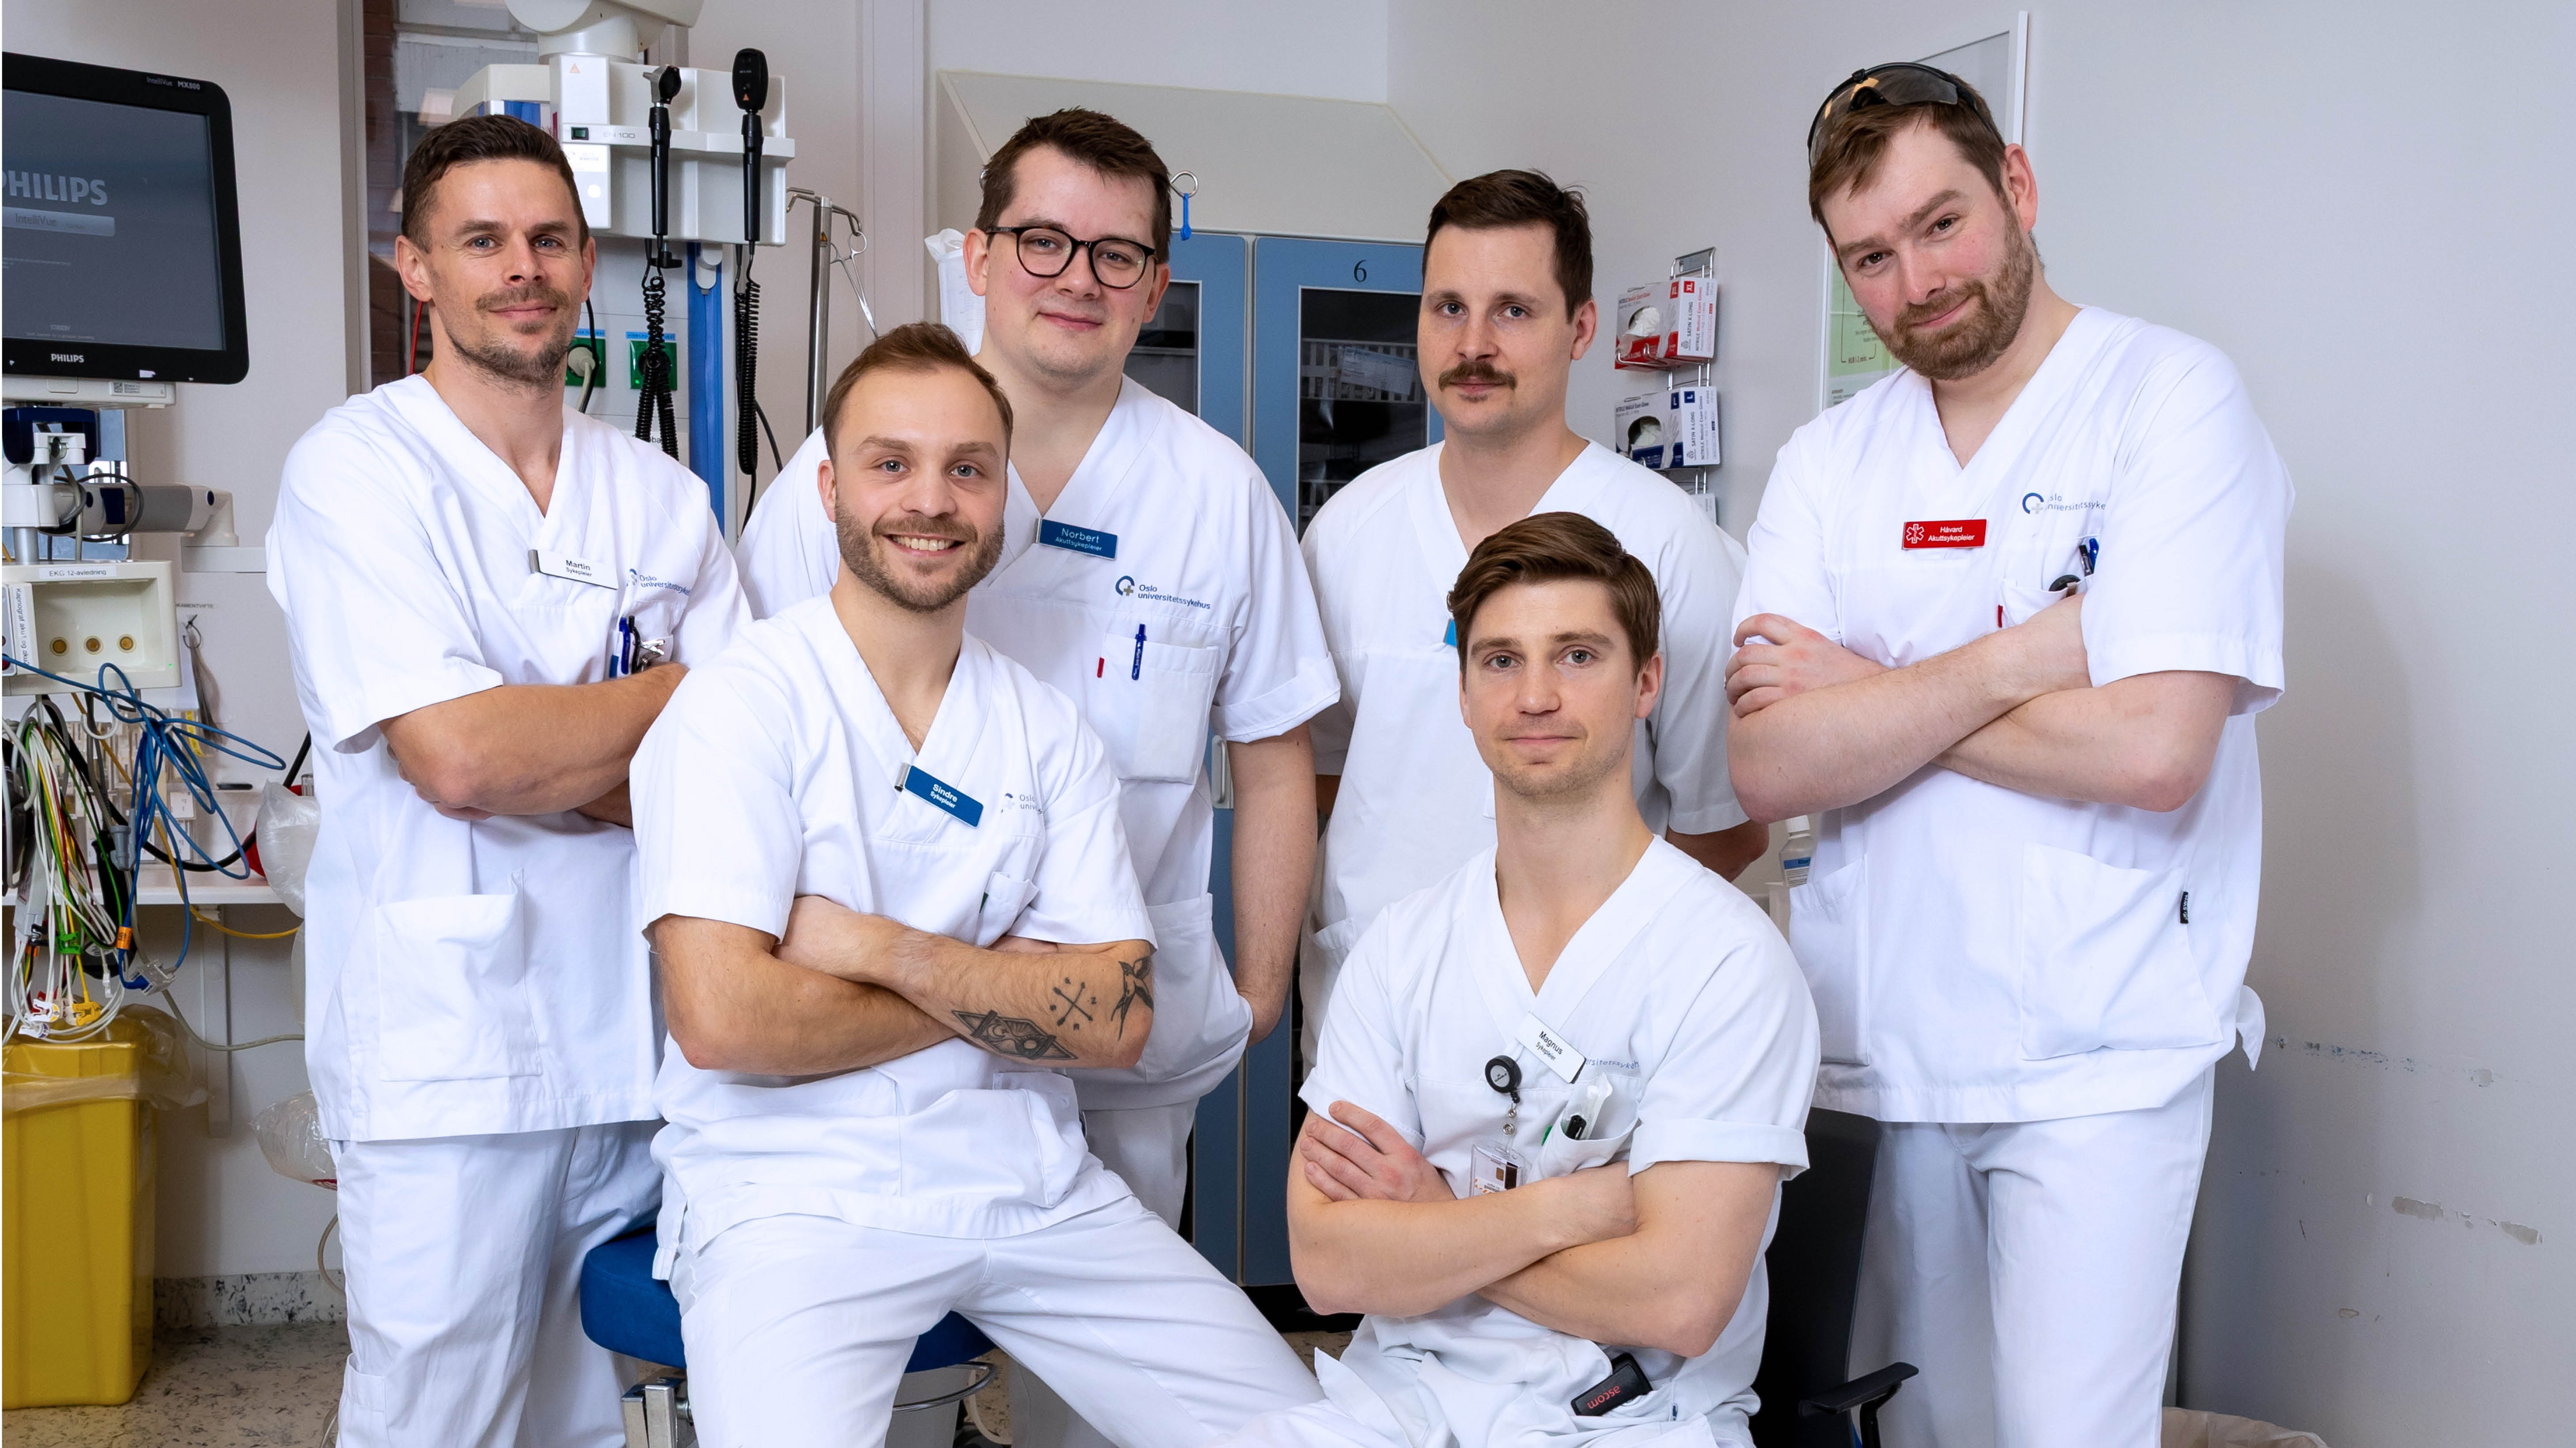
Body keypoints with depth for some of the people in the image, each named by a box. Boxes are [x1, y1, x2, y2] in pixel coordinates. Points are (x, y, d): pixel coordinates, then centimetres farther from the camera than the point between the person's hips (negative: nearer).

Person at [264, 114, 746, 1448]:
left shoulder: (661, 496, 10)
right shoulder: (356, 471, -5)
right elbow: (456, 757, -17)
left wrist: (555, 765, -13)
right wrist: (676, 695, -4)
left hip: (638, 1034, 5)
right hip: (450, 1052, -4)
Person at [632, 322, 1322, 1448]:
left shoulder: (1048, 733, 8)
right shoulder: (741, 705, -7)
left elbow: (1117, 1018, -1)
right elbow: (720, 1015, -18)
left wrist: (884, 949, -14)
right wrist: (996, 985, -7)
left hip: (1026, 1180, 5)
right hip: (792, 1188, -4)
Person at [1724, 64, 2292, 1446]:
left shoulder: (2170, 397, -7)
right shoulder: (1829, 460, 6)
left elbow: (2154, 750, -18)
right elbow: (1768, 766, -5)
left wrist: (1866, 694, -9)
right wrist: (2021, 656, -14)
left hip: (2095, 1057, -4)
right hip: (1876, 1036, 5)